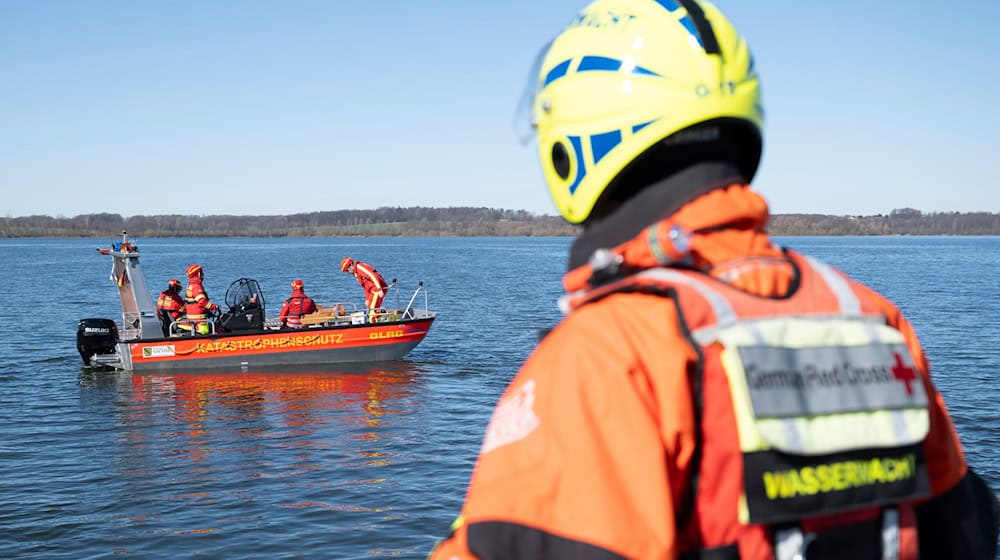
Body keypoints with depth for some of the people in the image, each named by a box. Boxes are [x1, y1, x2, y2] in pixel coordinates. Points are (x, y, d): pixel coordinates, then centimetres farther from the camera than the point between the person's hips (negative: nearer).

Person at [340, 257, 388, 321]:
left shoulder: (359, 267, -10)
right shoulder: (356, 273, 22)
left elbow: (373, 276, -20)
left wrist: (379, 289, -24)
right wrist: (367, 299, 21)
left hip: (379, 289, -11)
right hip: (374, 290, 11)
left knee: (372, 310, -12)